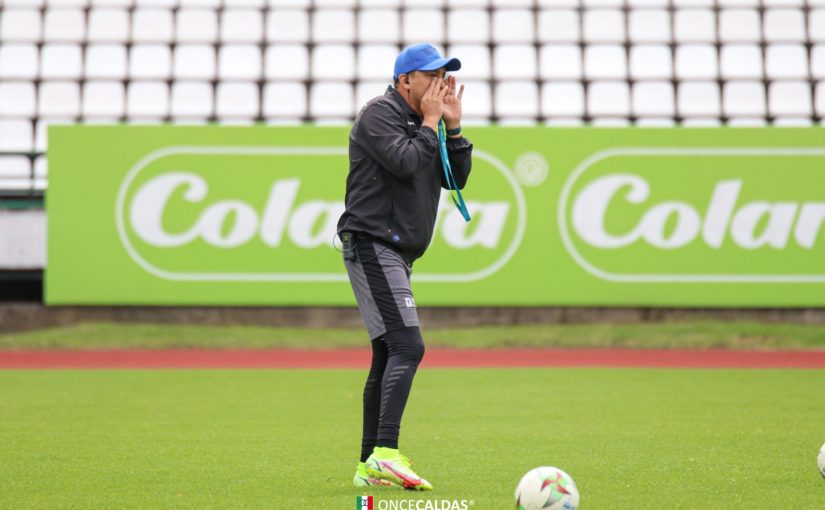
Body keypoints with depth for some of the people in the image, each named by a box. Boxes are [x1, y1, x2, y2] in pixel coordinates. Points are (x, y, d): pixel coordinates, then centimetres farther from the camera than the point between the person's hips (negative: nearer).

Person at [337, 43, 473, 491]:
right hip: (371, 245, -10)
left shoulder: (425, 124, 18)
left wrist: (453, 126, 4)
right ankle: (385, 453, -30)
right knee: (407, 346, -22)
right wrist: (431, 122, -10)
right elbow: (407, 163, -22)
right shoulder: (379, 114, -9)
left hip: (397, 254, 10)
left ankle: (369, 466, 14)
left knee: (387, 358, 10)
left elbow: (455, 178, 14)